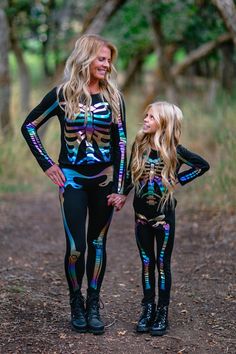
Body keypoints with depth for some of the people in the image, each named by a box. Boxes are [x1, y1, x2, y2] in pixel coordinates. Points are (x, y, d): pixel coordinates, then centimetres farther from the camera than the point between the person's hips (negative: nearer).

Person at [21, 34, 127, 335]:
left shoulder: (113, 97, 3)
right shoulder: (62, 94, -4)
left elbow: (120, 143, 3)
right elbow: (29, 126, 4)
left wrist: (118, 186, -3)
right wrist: (47, 164, -1)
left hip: (104, 177, 2)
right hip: (72, 178, -2)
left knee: (97, 243, 8)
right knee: (75, 247, -5)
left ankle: (93, 305, 19)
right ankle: (76, 305, 15)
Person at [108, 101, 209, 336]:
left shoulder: (174, 151, -11)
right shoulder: (139, 145, -1)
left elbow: (203, 165, -3)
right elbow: (131, 174, 10)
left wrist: (179, 179, -7)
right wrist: (122, 195, 0)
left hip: (164, 213, -3)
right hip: (142, 213, 3)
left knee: (162, 263, 3)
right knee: (147, 263, 10)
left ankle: (162, 313, 12)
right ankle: (148, 310, 20)